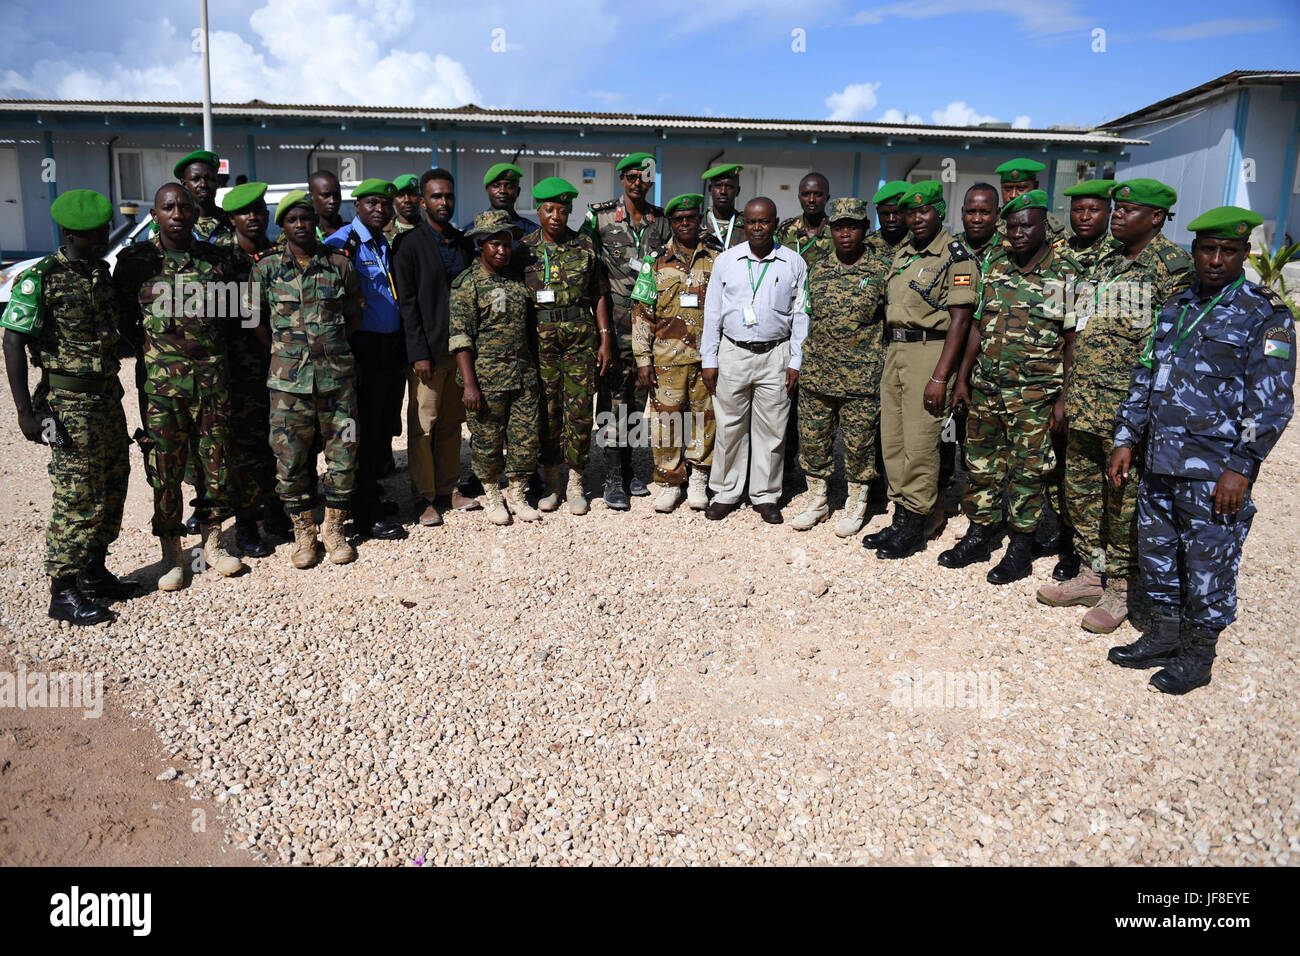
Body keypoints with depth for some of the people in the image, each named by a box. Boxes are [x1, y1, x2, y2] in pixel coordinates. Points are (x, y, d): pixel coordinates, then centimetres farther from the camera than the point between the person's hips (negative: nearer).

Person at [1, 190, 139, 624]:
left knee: (112, 488, 13)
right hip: (68, 403, -7)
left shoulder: (102, 272, 10)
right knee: (76, 495, -3)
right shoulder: (40, 279, -12)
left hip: (108, 395, 7)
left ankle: (94, 572, 27)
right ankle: (64, 592, 8)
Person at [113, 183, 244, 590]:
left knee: (216, 458, 8)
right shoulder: (135, 260, 2)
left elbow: (231, 312, 14)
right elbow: (122, 316, 7)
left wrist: (213, 352, 6)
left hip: (213, 376, 2)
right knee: (165, 466, 2)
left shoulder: (215, 259, 7)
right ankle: (171, 552, 15)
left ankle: (212, 541, 23)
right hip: (161, 380, -2)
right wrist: (146, 352, -2)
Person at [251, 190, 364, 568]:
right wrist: (282, 348, 4)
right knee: (290, 457, 2)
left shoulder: (339, 263, 5)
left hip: (337, 373, 1)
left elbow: (355, 314, 13)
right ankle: (303, 530, 19)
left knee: (343, 452, 4)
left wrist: (332, 344, 7)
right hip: (289, 377, -1)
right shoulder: (266, 265, 2)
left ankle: (333, 527, 20)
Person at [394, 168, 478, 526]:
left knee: (452, 423, 12)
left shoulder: (464, 243, 12)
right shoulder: (409, 243, -5)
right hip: (428, 350, -5)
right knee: (422, 427, 0)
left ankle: (448, 489, 22)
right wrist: (419, 353, -14)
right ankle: (424, 498, 9)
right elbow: (407, 302, -9)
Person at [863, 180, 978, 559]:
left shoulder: (955, 256, -8)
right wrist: (886, 355, 13)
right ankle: (900, 518, 21)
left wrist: (940, 376, -20)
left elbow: (960, 318, -13)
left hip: (929, 350, -8)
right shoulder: (900, 253, 15)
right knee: (891, 439, 10)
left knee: (919, 443, -4)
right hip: (893, 350, 8)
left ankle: (914, 528, 7)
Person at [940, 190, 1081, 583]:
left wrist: (1063, 398, -10)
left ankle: (1021, 549, 16)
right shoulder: (995, 267, 8)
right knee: (981, 464, 12)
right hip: (985, 388, 5)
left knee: (1028, 471, 4)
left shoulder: (1066, 272, -5)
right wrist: (962, 379, 10)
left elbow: (1073, 341, -6)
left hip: (1035, 394, -5)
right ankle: (980, 535, 26)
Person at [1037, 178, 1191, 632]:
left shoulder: (1172, 264, -7)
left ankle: (1119, 589, 16)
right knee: (1081, 488, 13)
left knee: (1124, 497, 2)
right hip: (1085, 401, 7)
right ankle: (1090, 574, 28)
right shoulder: (1105, 262, 14)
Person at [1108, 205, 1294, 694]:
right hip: (1159, 460, 6)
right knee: (1157, 551, 14)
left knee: (1209, 562, 3)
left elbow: (1271, 401, -9)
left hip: (1215, 468, -6)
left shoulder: (1265, 315, -5)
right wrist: (1126, 439, 11)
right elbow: (1144, 376, 17)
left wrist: (1241, 468, -15)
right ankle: (1163, 635, 30)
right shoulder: (1175, 307, 13)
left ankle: (1198, 654, 18)